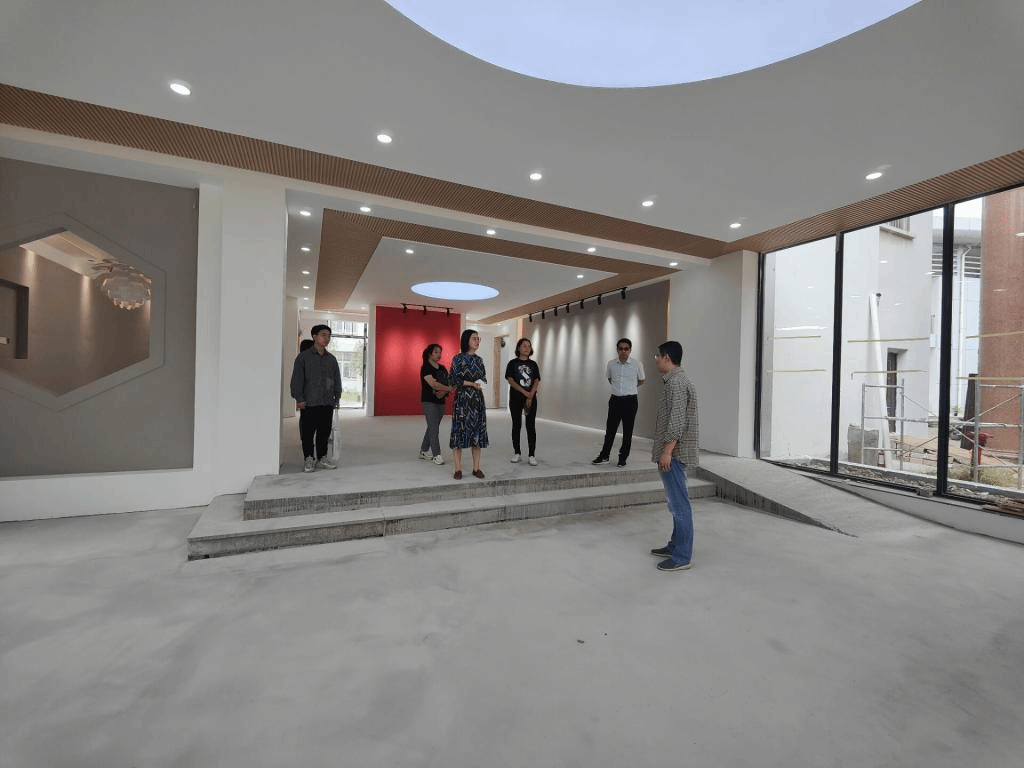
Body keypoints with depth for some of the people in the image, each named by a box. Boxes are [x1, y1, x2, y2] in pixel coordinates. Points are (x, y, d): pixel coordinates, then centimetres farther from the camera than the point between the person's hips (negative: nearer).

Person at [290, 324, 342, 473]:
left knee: (324, 432, 7)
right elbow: (297, 379, -2)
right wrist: (299, 399, -7)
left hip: (327, 403, 4)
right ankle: (309, 459, 12)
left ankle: (322, 458, 17)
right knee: (308, 432, 1)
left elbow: (337, 379, 17)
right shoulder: (304, 356, 2)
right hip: (309, 403, -3)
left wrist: (337, 397, 11)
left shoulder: (332, 359, 14)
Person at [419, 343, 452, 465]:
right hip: (429, 401, -7)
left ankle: (424, 451, 22)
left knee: (432, 427, 11)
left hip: (440, 401, 7)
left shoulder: (442, 368, 14)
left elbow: (449, 383, 5)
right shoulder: (425, 368, -7)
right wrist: (449, 388, -17)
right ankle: (436, 455, -8)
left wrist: (443, 392, -14)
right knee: (433, 428, -10)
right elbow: (433, 384, -19)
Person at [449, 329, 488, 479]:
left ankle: (476, 468, 11)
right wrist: (472, 384, -12)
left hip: (477, 399, 5)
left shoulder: (479, 359, 12)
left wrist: (480, 384, -6)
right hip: (462, 398, -5)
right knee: (460, 430, -4)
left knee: (477, 431, 4)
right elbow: (454, 380, -8)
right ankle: (458, 469, 5)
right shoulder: (458, 359, -3)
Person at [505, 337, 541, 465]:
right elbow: (510, 380, -6)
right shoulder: (513, 363, 3)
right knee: (516, 425, 4)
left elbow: (536, 382, 2)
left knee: (531, 426, -2)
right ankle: (517, 453, 15)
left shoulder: (533, 364, 10)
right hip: (515, 399, -1)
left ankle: (531, 455, 1)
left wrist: (530, 397, -11)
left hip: (531, 399, 1)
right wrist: (525, 392, -15)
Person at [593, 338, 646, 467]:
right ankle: (604, 456, 15)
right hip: (615, 399, 2)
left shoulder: (637, 365, -6)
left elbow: (641, 381, 11)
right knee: (610, 429, 6)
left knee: (627, 431, 4)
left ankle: (623, 458, 16)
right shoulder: (611, 364, 2)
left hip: (630, 401, -2)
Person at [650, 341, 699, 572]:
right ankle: (676, 546, 27)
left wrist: (667, 451, -22)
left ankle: (682, 557, 5)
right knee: (676, 502, 16)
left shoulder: (676, 382, -17)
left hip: (674, 453, -11)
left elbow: (677, 422, -23)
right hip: (673, 452, 11)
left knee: (679, 503, -3)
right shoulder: (675, 380, 16)